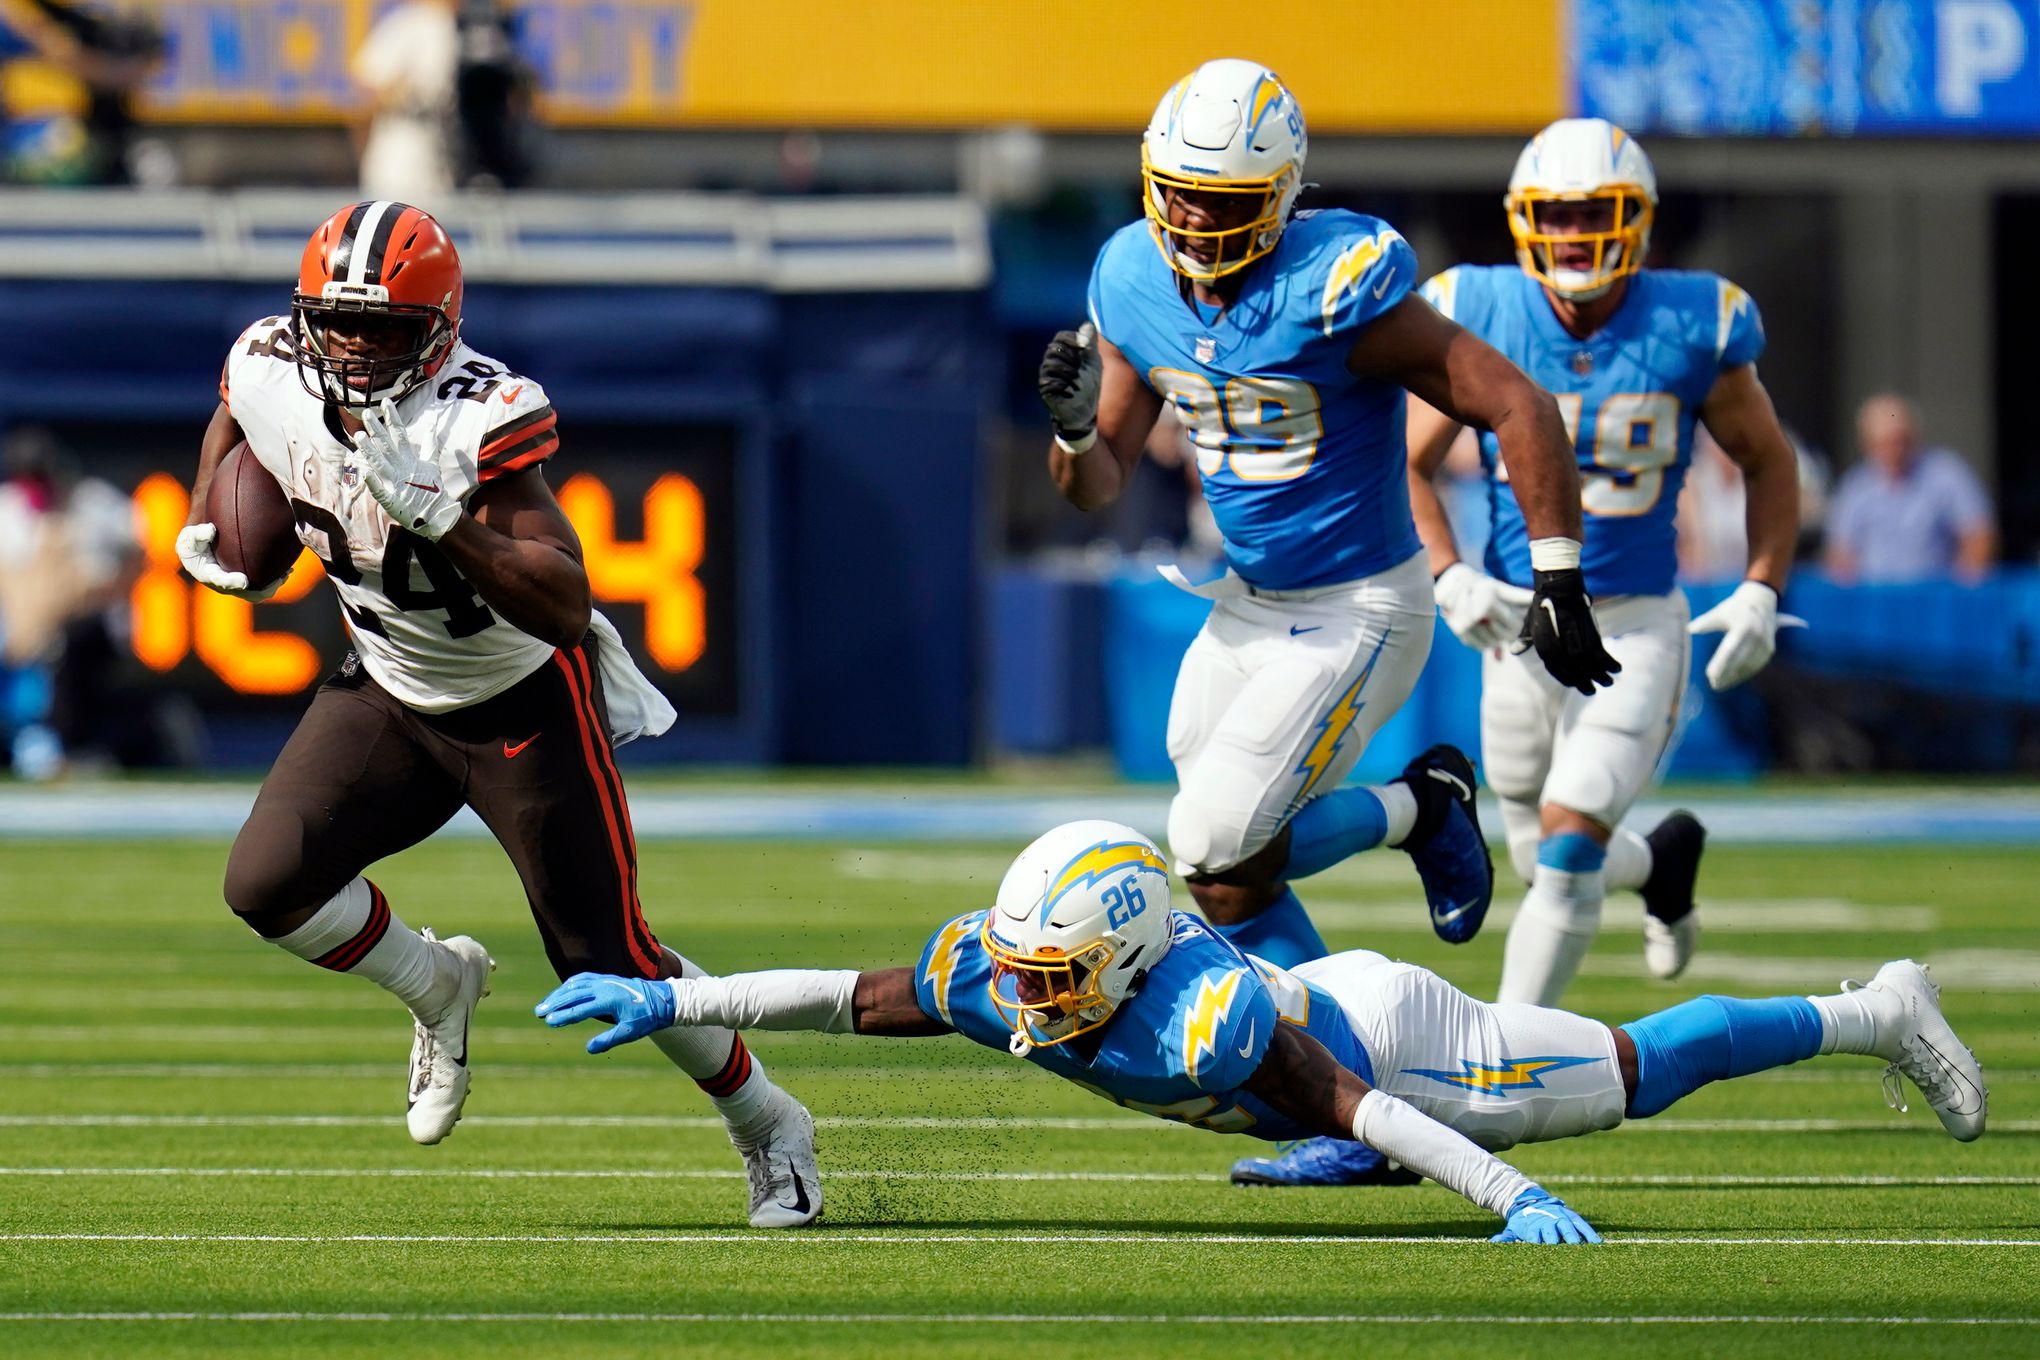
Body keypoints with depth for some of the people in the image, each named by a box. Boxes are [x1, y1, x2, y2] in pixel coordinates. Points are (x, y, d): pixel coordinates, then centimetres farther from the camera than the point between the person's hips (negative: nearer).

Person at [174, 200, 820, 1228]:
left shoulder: (483, 418, -33)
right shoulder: (270, 374, -15)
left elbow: (564, 606, -41)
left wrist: (431, 514, -49)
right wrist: (202, 526, 5)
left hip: (527, 708, -5)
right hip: (390, 689, 5)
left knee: (605, 963, -2)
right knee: (267, 885, -12)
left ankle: (768, 1129, 24)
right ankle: (437, 987, 19)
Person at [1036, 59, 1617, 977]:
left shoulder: (1333, 287, -24)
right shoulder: (1133, 283, -3)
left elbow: (1519, 409, -21)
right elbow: (1098, 486, 5)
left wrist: (1559, 584, -22)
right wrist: (1076, 426, -19)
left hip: (1360, 615, -7)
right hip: (1246, 607, 7)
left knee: (1218, 850, -15)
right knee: (1230, 865, 8)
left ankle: (1415, 810, 9)